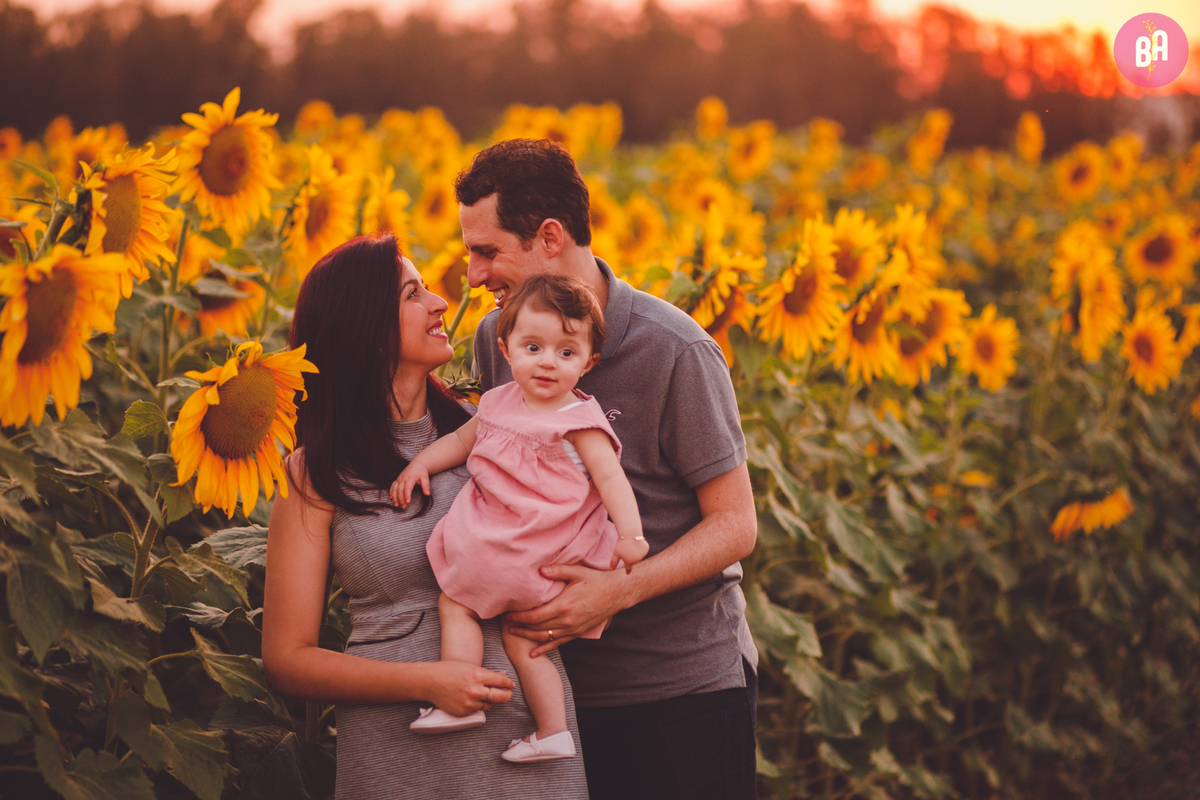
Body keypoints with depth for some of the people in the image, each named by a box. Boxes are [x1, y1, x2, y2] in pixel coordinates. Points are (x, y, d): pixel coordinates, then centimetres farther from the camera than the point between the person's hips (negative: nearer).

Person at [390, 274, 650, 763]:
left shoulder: (579, 421, -12)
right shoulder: (501, 402, 9)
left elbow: (610, 477, -18)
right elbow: (462, 439, 24)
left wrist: (630, 534, -30)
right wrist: (420, 464, 11)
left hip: (543, 553, -7)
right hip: (491, 537, 7)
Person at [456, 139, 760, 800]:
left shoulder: (675, 353, -15)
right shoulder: (497, 338, 3)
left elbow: (735, 526, -13)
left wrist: (618, 590, -26)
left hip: (687, 681, -4)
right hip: (563, 681, 5)